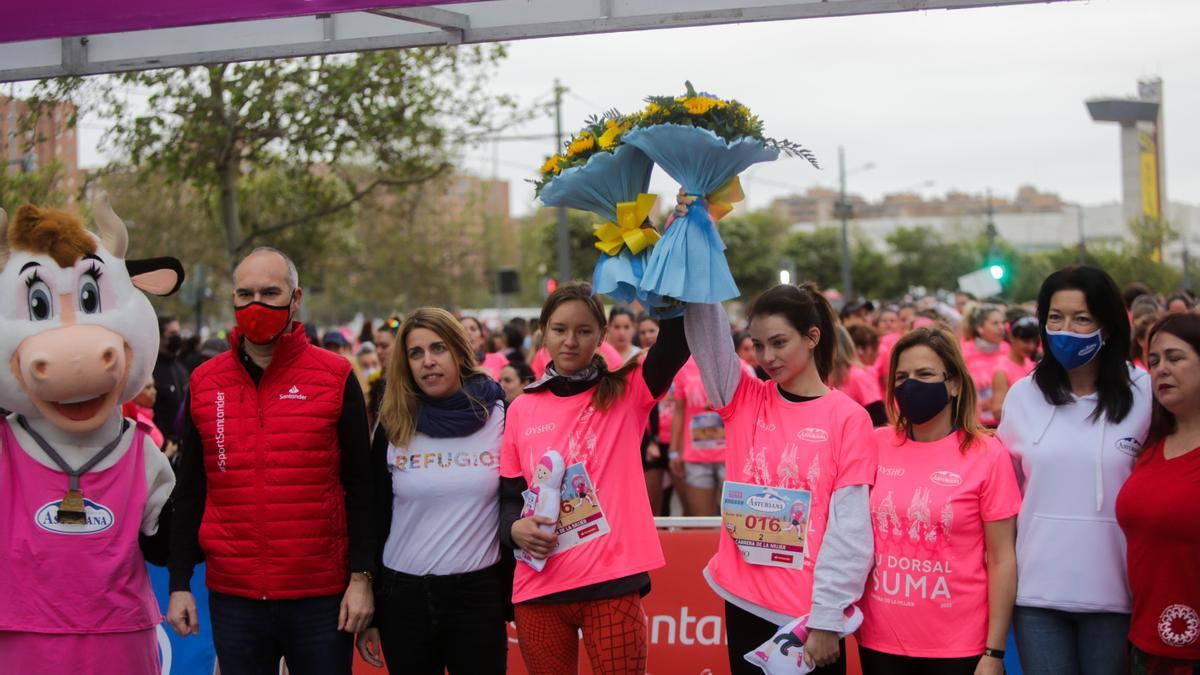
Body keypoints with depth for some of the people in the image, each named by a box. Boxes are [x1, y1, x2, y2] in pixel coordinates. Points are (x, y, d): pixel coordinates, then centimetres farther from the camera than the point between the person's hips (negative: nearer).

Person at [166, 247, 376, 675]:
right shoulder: (205, 383, 6)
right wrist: (179, 584, 7)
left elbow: (360, 486, -1)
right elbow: (190, 493, 10)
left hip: (321, 600, -2)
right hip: (233, 599, 2)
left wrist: (361, 577, -6)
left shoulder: (335, 377, -1)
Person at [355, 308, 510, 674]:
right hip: (402, 597, 2)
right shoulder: (393, 427, 3)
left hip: (478, 594, -1)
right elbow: (374, 518, 6)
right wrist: (367, 614, 4)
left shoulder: (500, 417, -1)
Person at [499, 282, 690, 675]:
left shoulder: (626, 393, 1)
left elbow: (678, 339, -14)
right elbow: (510, 494, 13)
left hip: (611, 583, -2)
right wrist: (515, 527, -9)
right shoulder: (522, 410, 9)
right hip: (539, 587, 3)